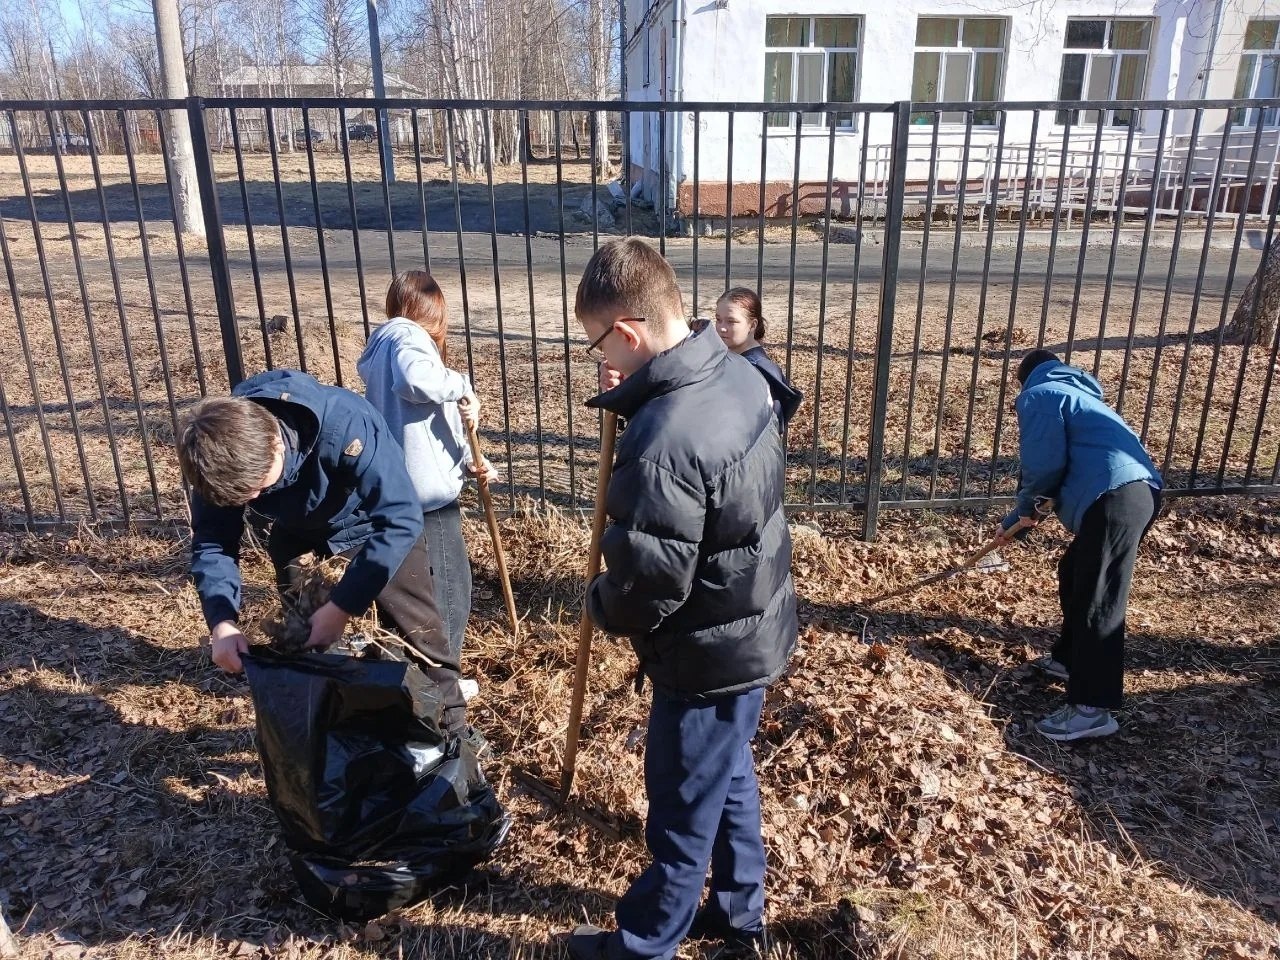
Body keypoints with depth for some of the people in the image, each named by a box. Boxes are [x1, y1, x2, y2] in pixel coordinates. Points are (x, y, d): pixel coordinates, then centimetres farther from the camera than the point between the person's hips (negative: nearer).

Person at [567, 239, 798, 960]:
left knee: (683, 810, 14)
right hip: (758, 629, 9)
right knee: (731, 778, 27)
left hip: (709, 655, -8)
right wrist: (635, 398, 0)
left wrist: (600, 605, -5)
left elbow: (646, 588, -28)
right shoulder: (738, 373, -5)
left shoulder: (663, 442, -33)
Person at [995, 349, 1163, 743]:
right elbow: (1075, 458, 37)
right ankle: (1071, 659, 38)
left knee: (1098, 601, -7)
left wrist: (1026, 503, 11)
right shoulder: (1075, 394, 33)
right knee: (1076, 575, 24)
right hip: (1140, 491, 10)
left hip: (1114, 498, -10)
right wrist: (1019, 517, 39)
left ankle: (1092, 709, -3)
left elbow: (1044, 462, -9)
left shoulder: (1039, 394, 4)